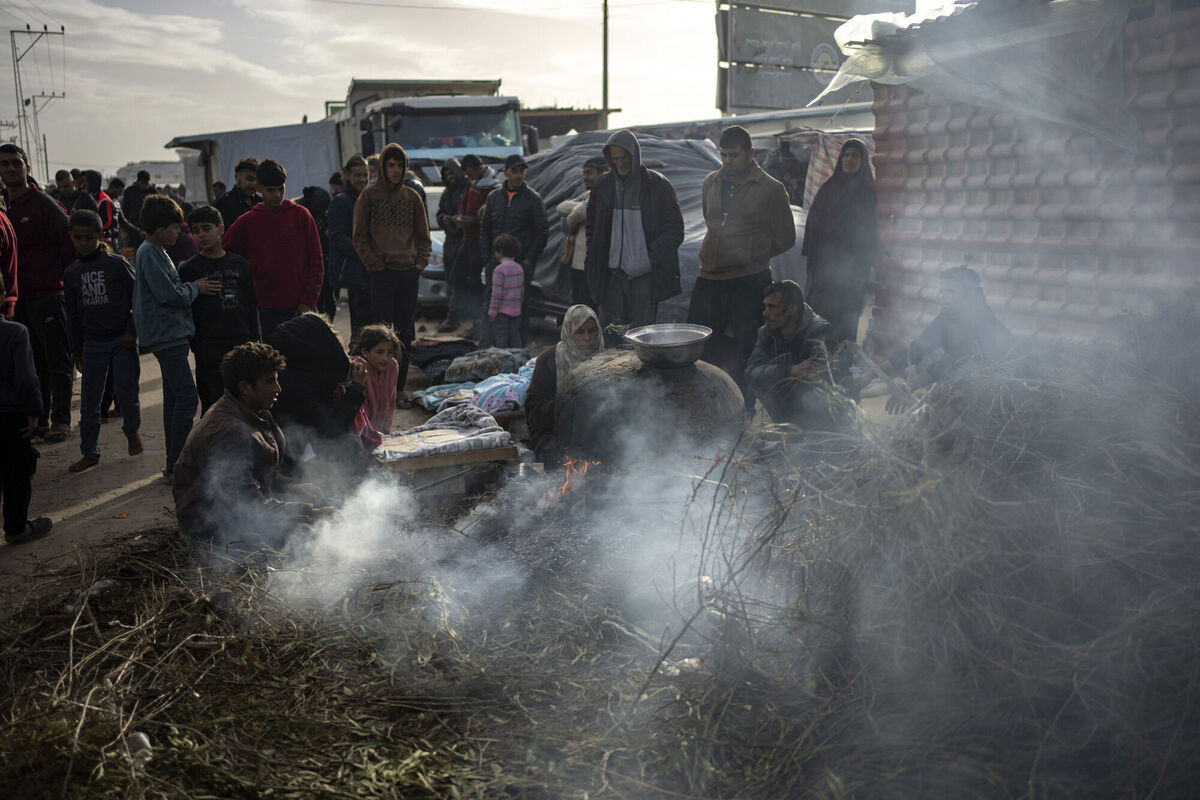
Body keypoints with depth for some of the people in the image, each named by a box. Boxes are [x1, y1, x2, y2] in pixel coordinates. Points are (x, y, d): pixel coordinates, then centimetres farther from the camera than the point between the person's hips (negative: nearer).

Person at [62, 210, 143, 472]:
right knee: (89, 399, 4)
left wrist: (132, 332, -8)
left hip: (122, 340, -4)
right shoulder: (72, 273, 7)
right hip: (92, 342, 4)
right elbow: (74, 315, 13)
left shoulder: (117, 264, -5)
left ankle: (132, 430, 23)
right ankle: (89, 452, 14)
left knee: (125, 391, -7)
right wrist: (77, 350, 14)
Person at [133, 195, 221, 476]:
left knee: (174, 395, 13)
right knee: (186, 395, -13)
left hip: (170, 334, 11)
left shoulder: (156, 251, 18)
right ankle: (176, 463, -11)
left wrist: (192, 287, 8)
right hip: (166, 334, -11)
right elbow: (169, 294, -20)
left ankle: (174, 463, 20)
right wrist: (195, 288, -6)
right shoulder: (149, 253, -14)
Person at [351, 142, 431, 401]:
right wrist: (374, 264, -9)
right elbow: (359, 238, 1)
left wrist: (420, 263, 2)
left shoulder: (412, 197, 11)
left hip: (409, 273, 4)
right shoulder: (369, 196, 2)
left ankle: (399, 387, 15)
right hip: (382, 273, -3)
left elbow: (423, 237, 16)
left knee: (405, 332, 7)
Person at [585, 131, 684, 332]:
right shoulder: (602, 186, 10)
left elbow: (675, 227, -2)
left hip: (646, 275, -3)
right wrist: (593, 261, 5)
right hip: (612, 275, 3)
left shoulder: (657, 184, -2)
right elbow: (592, 226, 18)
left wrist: (653, 254, -14)